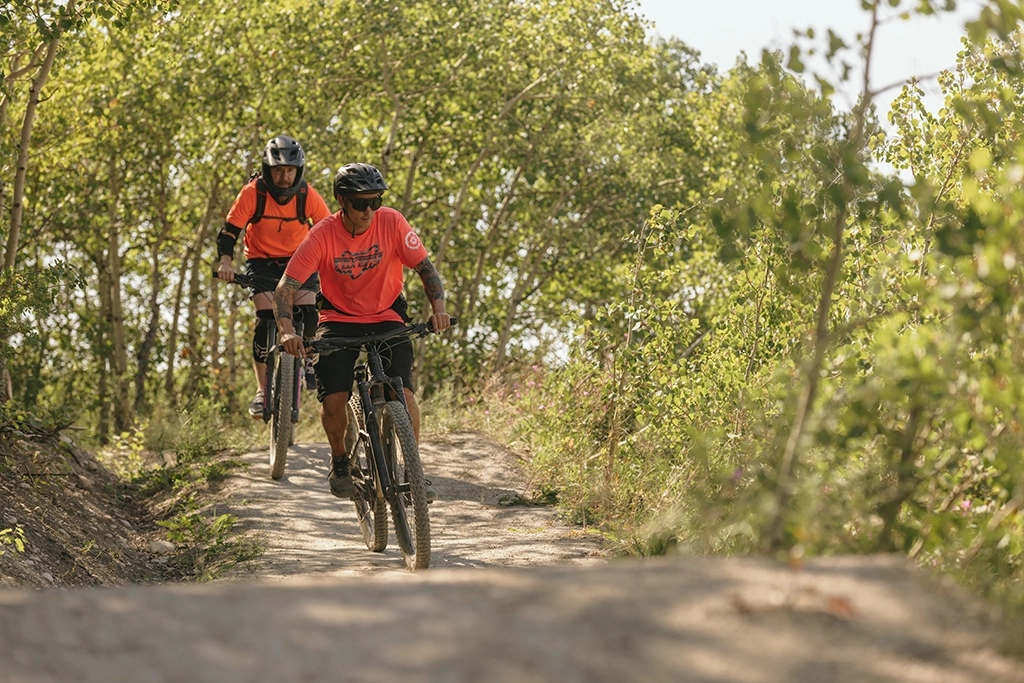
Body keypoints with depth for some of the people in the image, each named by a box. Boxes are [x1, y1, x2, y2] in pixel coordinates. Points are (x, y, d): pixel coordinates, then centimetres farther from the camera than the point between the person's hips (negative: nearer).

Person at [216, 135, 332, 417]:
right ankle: (262, 390, -10)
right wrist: (225, 262, -32)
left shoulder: (307, 195, -14)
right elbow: (229, 232, -16)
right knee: (266, 318, -19)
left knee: (308, 312, -22)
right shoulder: (252, 193, -18)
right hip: (262, 263, -1)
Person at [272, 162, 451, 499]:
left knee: (402, 392, -21)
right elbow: (286, 288, -18)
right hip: (338, 321, 0)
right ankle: (340, 461, 11)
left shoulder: (391, 222, -16)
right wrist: (287, 330, -36)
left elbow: (425, 268, -10)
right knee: (333, 401, -19)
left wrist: (438, 306, -29)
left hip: (386, 318, 1)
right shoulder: (322, 235, -18)